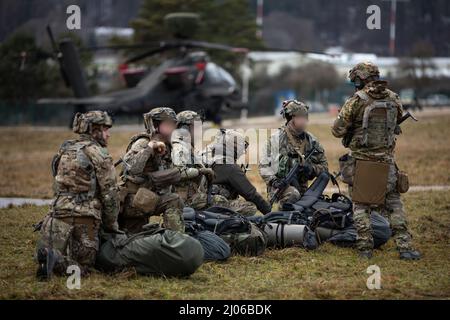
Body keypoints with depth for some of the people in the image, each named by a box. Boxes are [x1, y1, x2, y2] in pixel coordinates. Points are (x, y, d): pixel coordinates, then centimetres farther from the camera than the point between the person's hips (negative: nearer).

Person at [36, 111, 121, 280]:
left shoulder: (65, 150, 18)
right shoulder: (98, 153, -3)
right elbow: (109, 192, -5)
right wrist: (111, 224, 6)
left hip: (60, 211, 5)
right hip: (86, 217, -5)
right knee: (82, 265, 2)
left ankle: (48, 257, -23)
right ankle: (54, 260, -25)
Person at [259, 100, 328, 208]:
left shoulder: (311, 140, 8)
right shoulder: (277, 138, -3)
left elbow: (324, 166, 12)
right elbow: (264, 166, -3)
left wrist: (311, 169, -9)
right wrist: (273, 180, -19)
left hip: (301, 187, 5)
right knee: (293, 195, -35)